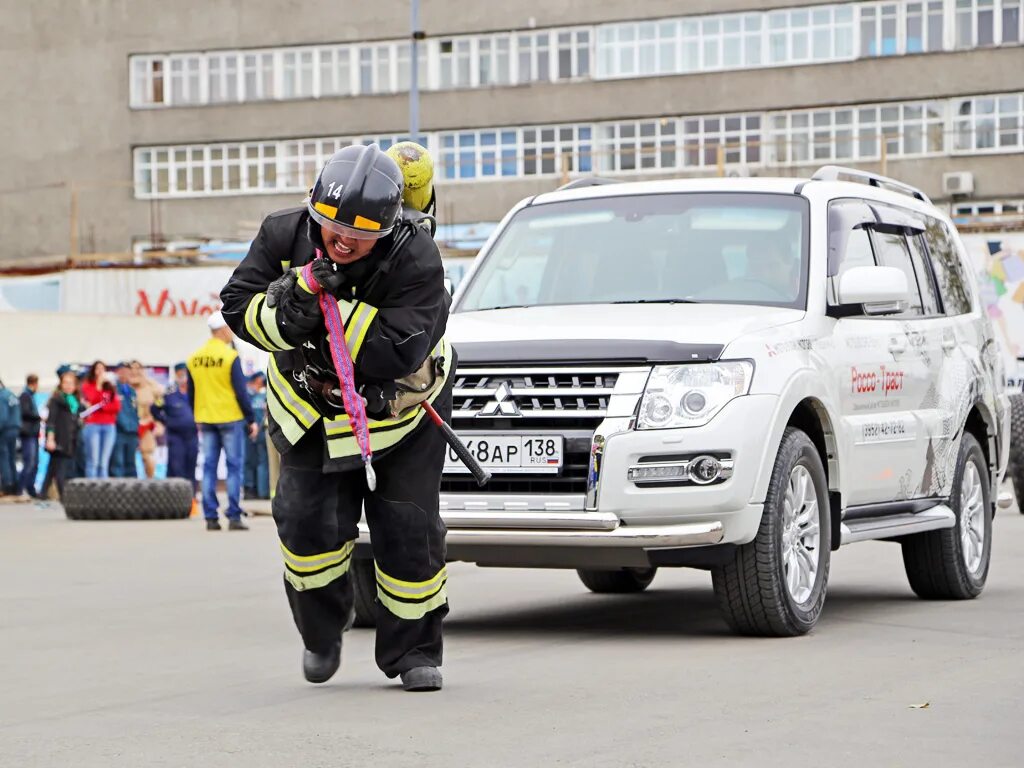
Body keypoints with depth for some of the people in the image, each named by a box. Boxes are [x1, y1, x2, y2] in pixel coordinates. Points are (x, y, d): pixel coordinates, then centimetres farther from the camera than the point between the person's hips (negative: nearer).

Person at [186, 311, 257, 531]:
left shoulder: (194, 358, 5)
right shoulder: (230, 356, -12)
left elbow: (191, 393, 12)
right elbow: (241, 391, -11)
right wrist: (251, 419, -4)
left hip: (206, 420, 5)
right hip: (230, 419, -5)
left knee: (209, 467, 7)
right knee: (234, 466, 0)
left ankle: (210, 517, 5)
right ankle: (234, 517, -3)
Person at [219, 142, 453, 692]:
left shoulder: (416, 260, -28)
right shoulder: (284, 236, -17)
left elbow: (398, 353, -36)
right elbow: (239, 309, -16)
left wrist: (335, 304, -40)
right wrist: (291, 306, -36)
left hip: (398, 408, -2)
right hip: (308, 405, 2)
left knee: (407, 530, -5)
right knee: (308, 522, -9)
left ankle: (412, 650, 15)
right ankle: (321, 633, 18)